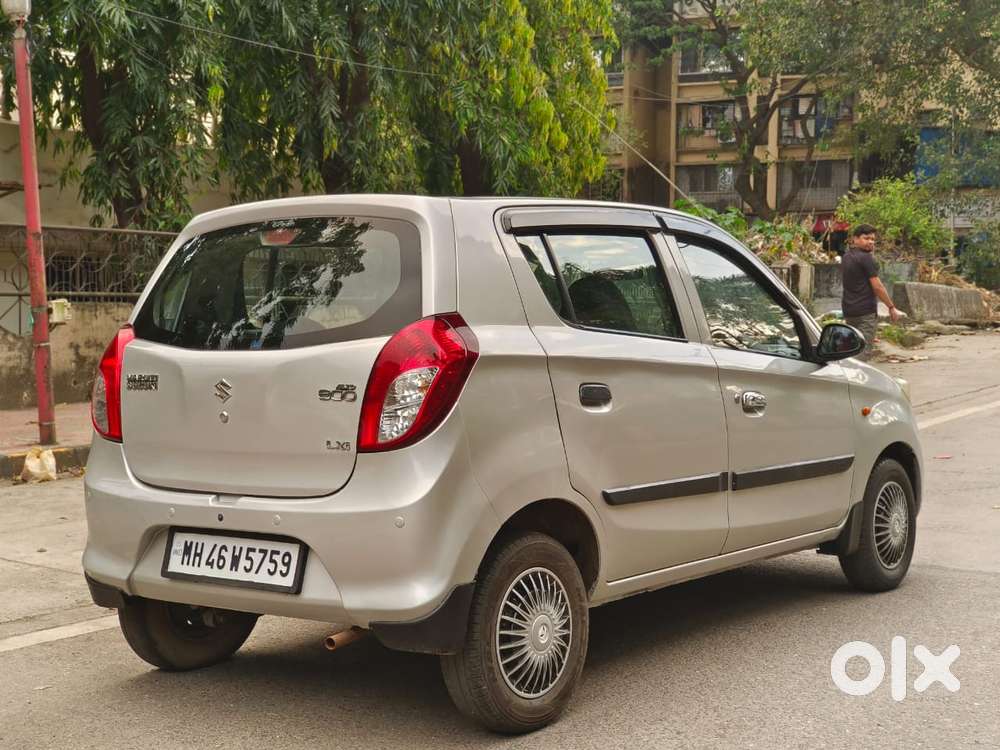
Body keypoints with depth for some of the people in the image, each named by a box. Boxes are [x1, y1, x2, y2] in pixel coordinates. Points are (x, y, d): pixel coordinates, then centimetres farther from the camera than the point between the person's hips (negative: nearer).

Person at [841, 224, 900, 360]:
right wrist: (891, 307, -6)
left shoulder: (846, 257, 13)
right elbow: (877, 286, -14)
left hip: (848, 309, 8)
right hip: (866, 312, -8)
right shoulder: (866, 258, -13)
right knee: (863, 351, -8)